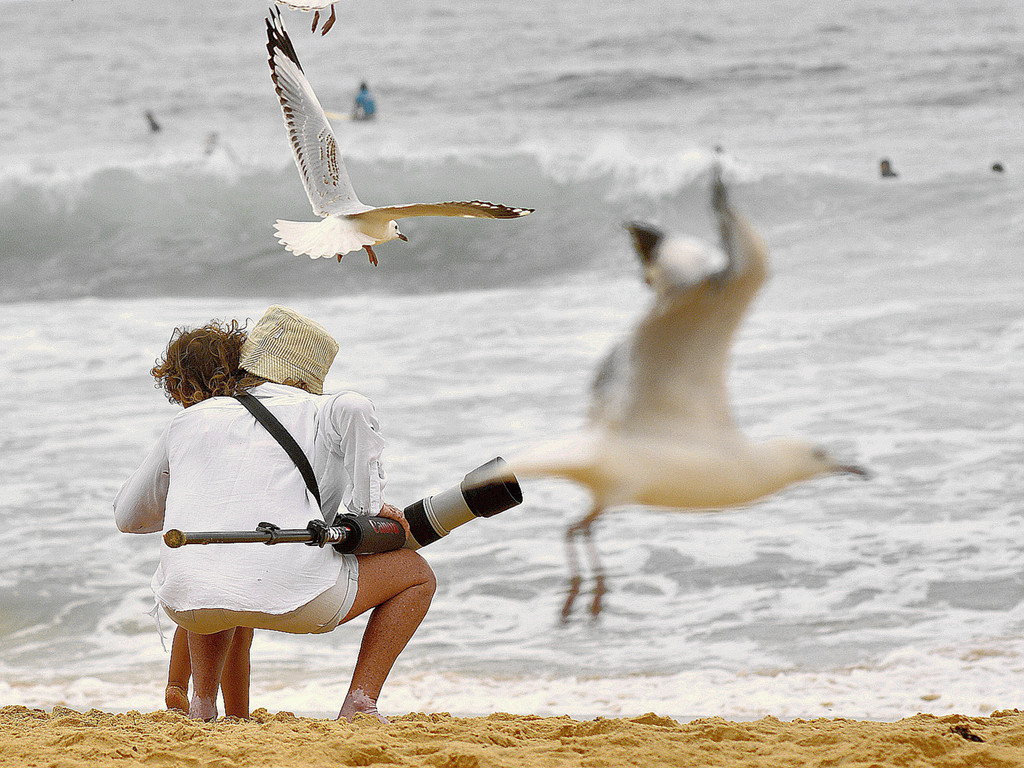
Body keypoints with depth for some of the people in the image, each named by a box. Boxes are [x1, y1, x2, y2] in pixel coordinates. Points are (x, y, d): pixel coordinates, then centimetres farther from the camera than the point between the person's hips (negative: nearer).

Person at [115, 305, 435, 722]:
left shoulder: (189, 422, 26)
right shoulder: (320, 415, 16)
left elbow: (128, 515, 38)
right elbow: (354, 409, -10)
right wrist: (367, 504, 0)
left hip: (187, 604, 4)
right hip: (289, 597, -4)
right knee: (417, 575, 20)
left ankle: (202, 703, 25)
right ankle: (359, 705, 6)